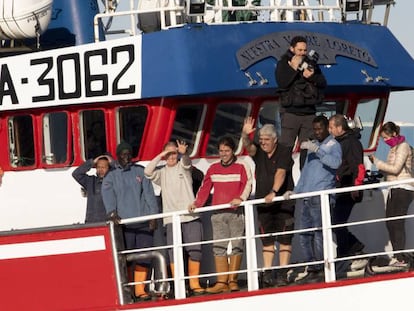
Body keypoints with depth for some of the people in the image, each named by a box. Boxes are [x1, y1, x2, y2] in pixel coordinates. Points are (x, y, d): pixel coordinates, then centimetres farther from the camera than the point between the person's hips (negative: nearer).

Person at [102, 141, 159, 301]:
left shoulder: (140, 172, 13)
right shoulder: (111, 176, 7)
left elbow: (149, 194, 7)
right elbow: (108, 195, -8)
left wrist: (153, 215, -4)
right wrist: (112, 211, -27)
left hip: (144, 222, 2)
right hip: (124, 223, -2)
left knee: (144, 256, -1)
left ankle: (140, 290, 4)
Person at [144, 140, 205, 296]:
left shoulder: (183, 167, 11)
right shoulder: (162, 172, 13)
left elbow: (186, 162, -12)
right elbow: (148, 172, -5)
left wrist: (183, 153, -35)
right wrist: (161, 156, -9)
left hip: (191, 216, 0)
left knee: (195, 250, -1)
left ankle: (194, 283, 9)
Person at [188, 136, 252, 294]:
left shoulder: (241, 166, 4)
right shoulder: (213, 168, 16)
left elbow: (247, 184, -6)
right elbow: (205, 188, 17)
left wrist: (240, 198, -23)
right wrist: (197, 203, 4)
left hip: (236, 211, -3)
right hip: (218, 214, 3)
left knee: (236, 245, -5)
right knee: (219, 247, -3)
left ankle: (232, 280, 0)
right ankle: (222, 282, -5)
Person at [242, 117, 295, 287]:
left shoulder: (284, 152, -5)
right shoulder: (259, 152, 9)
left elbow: (281, 173, -18)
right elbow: (248, 146, -11)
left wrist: (274, 192, -31)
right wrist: (245, 135, -32)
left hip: (283, 203, -4)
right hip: (263, 204, 4)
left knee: (284, 240, -5)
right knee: (267, 240, 3)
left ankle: (282, 274, -5)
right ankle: (267, 274, 1)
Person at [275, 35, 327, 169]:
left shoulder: (311, 63, 15)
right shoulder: (283, 64, 2)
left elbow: (323, 83, 10)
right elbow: (282, 83, -13)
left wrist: (312, 76, -8)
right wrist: (293, 68, -17)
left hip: (309, 112, 4)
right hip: (291, 112, -4)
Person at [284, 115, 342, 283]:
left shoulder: (333, 145, 0)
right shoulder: (312, 144, 22)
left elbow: (336, 162, -21)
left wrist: (316, 149, -23)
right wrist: (295, 191, 22)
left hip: (320, 195, -8)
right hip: (305, 197, 8)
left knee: (319, 235, -10)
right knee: (304, 236, 6)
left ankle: (318, 271, -8)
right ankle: (310, 270, 11)